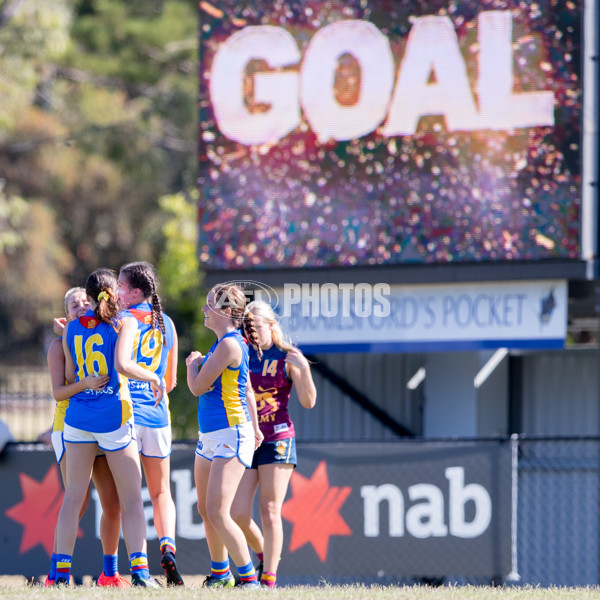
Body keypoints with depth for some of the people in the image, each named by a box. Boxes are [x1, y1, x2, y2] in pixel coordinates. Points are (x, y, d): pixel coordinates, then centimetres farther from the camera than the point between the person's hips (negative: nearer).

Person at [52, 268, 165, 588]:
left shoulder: (72, 328, 7)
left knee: (73, 496, 8)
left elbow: (69, 378, 9)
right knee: (131, 499, 1)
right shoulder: (124, 323, -5)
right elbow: (122, 365, -18)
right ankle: (139, 569, -11)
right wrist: (153, 376, -3)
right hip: (113, 415, -4)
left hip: (78, 415, 4)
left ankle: (62, 570, 4)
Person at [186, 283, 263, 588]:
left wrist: (193, 362, 5)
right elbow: (248, 389, 24)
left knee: (217, 512, -16)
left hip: (230, 437, -10)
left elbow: (198, 387, -15)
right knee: (205, 510, 14)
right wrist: (254, 427, 30)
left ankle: (249, 578, -12)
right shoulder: (225, 343, 14)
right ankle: (220, 574, 27)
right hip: (208, 437, 10)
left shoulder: (229, 345, -17)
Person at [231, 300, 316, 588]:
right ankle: (263, 554, 24)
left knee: (270, 511, -7)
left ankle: (269, 578, -4)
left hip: (277, 439, -3)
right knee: (238, 514, -4)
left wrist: (304, 369, -20)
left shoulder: (287, 358, 0)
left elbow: (308, 402, -4)